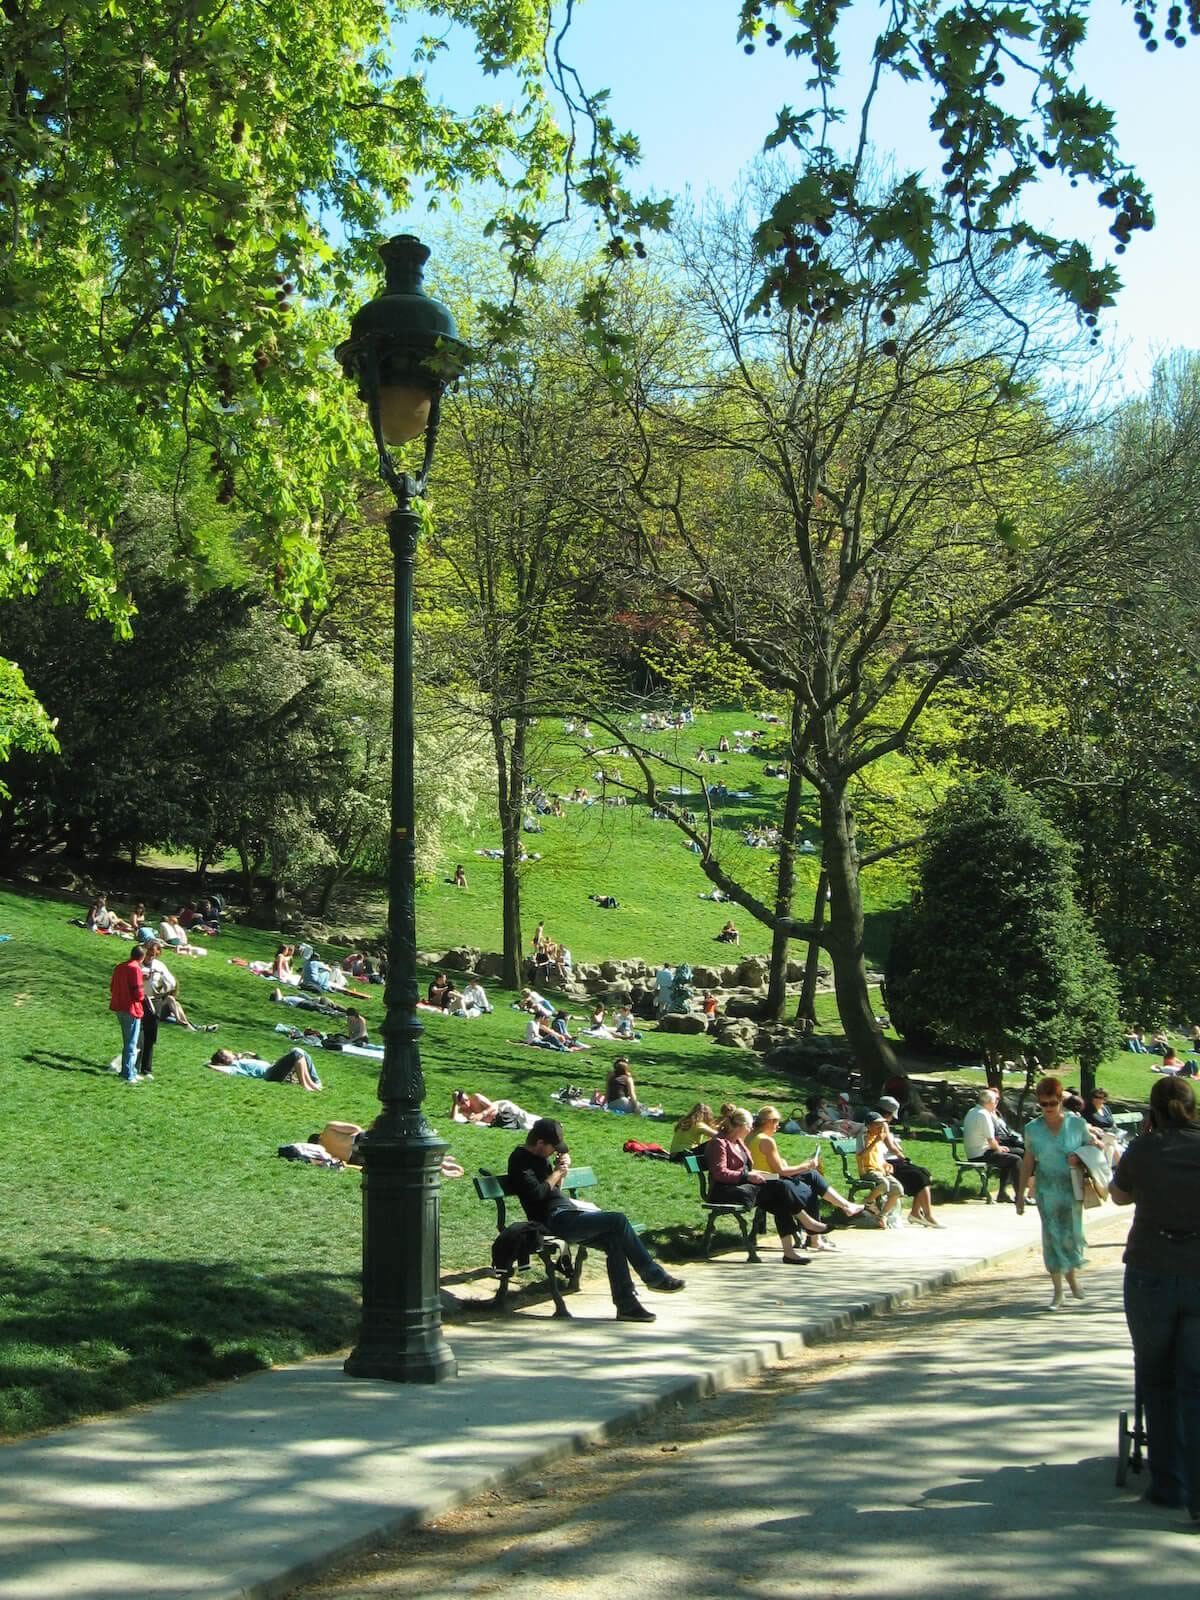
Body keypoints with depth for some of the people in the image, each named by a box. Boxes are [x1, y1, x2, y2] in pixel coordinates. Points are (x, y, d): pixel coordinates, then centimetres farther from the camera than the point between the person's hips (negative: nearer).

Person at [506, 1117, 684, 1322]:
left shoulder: (538, 1157, 20)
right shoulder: (520, 1160, -9)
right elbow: (537, 1192, -20)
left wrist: (561, 1171, 6)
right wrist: (557, 1172, -7)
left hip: (565, 1216, 10)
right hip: (554, 1220, -10)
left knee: (614, 1241, -8)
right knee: (619, 1220, -17)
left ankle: (626, 1304, -9)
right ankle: (654, 1276, -7)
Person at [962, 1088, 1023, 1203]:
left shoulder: (972, 1112, 13)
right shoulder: (984, 1115, -18)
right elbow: (991, 1140, -20)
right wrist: (999, 1148, -2)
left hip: (973, 1153, 10)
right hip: (981, 1155, -10)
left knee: (1007, 1156, 24)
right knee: (1015, 1159, -9)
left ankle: (1002, 1193, 24)